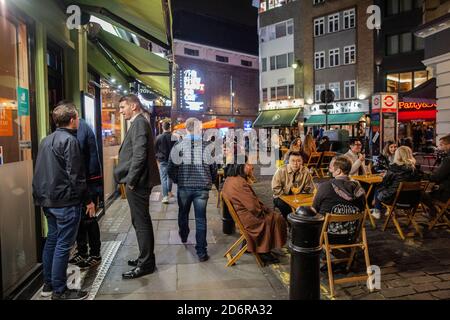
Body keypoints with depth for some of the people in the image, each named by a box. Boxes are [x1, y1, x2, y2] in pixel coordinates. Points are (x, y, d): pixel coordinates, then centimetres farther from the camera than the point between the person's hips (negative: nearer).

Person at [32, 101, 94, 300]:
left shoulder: (46, 140, 13)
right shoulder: (69, 140, -14)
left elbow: (40, 172, 16)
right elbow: (75, 175, -18)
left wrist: (41, 196, 23)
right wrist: (87, 200, -11)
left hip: (48, 199, 9)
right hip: (66, 201, -9)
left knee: (52, 240, 17)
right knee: (63, 245, -2)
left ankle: (48, 284, 27)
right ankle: (59, 291, 7)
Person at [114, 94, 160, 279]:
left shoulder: (139, 123, -13)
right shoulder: (138, 123, 18)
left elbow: (139, 155, -22)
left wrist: (131, 181, -17)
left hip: (137, 183, -10)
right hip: (137, 182, 10)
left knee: (141, 223, -2)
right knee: (141, 222, 17)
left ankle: (145, 264, 8)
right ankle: (146, 258, 29)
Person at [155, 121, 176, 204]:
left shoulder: (159, 137, -7)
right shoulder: (174, 137, -6)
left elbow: (155, 148, 2)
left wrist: (157, 157, 17)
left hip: (162, 160, -2)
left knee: (163, 178, -2)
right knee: (170, 176, 20)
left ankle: (165, 196, -8)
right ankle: (169, 192, 32)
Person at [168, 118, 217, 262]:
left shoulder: (178, 146, -5)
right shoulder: (207, 146, -4)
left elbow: (171, 168, -5)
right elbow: (214, 168, -1)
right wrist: (209, 181, 16)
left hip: (184, 186, 1)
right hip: (202, 187, -1)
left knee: (183, 214, 24)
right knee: (201, 219, 5)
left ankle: (183, 236, 48)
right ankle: (201, 252, 7)